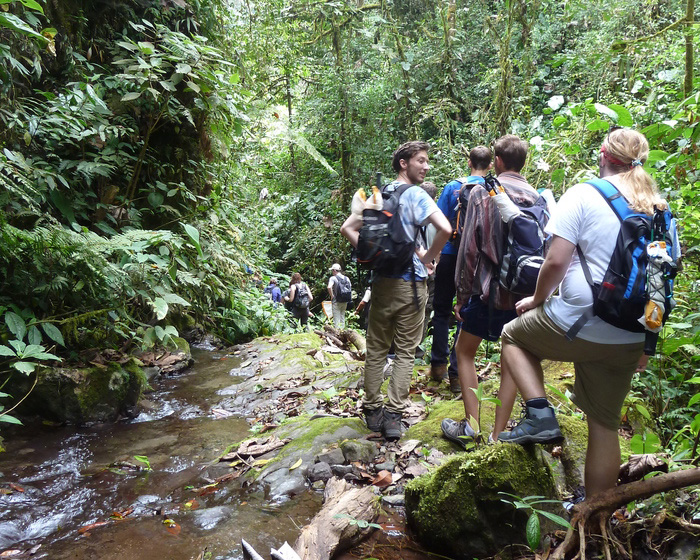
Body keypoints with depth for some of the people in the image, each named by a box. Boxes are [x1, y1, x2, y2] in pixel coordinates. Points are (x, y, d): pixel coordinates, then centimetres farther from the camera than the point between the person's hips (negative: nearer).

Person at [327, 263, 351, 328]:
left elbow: (329, 287, -27)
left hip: (336, 301, -5)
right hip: (345, 301, 5)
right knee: (342, 317, 15)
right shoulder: (346, 278, 7)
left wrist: (332, 296, -14)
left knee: (336, 319, 0)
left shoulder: (333, 278, -10)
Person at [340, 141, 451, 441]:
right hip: (410, 282, -5)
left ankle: (372, 410, 20)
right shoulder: (415, 195, -9)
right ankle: (393, 415, 3)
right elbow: (445, 229, -23)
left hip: (381, 280, 5)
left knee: (376, 349, 13)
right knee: (405, 351, 4)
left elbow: (348, 229, 12)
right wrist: (428, 258, -8)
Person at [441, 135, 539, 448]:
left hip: (488, 288, -3)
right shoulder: (537, 198, 5)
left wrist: (462, 293, -3)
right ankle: (497, 435, 15)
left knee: (464, 351, 14)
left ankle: (471, 425, 9)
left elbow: (469, 247, -9)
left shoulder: (482, 193, -6)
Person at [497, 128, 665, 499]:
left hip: (578, 323, -6)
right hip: (630, 339, 6)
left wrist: (537, 299, 4)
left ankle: (540, 414, 6)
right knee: (604, 424, 16)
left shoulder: (583, 194, -8)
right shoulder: (658, 208, 11)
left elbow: (556, 261, -15)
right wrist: (647, 339, 23)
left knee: (513, 336, 22)